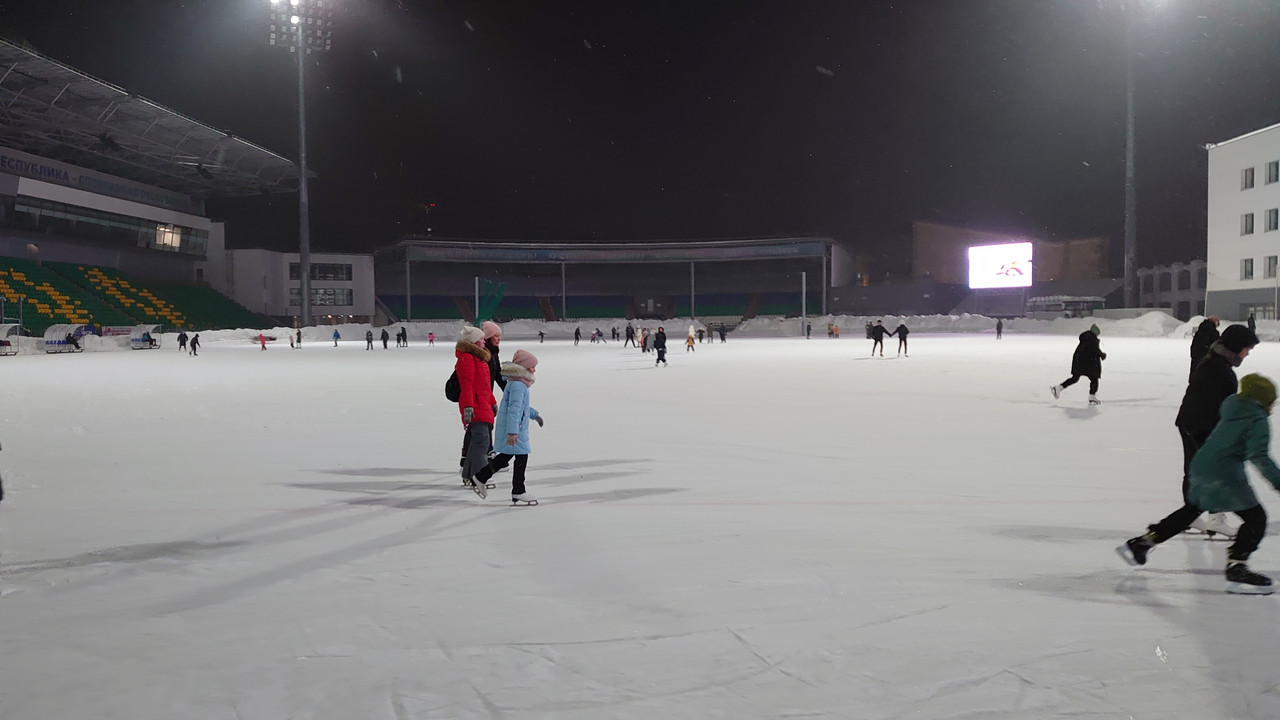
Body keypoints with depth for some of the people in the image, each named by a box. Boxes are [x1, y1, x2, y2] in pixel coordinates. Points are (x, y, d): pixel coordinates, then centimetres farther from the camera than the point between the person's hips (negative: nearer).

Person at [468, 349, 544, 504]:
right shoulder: (518, 385, -21)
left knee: (506, 456, 20)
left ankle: (481, 477, 28)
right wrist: (512, 432, -37)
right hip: (515, 432, -11)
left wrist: (534, 414, 40)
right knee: (521, 457, -2)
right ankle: (518, 493, 5)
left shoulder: (516, 383, 13)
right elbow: (514, 409, -30)